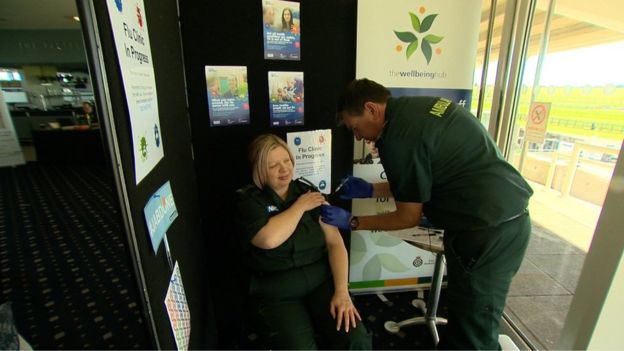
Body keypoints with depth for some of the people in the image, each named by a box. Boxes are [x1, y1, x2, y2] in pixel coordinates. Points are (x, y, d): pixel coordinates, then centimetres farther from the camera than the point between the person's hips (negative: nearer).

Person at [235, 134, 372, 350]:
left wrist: (342, 291, -12)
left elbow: (335, 242, -1)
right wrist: (300, 206, -10)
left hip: (322, 280, 2)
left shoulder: (309, 192, 4)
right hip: (276, 292, -1)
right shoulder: (248, 200, -4)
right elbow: (269, 239, -24)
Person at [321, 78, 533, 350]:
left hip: (489, 230, -9)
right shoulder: (417, 108, 6)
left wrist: (351, 222, 0)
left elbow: (409, 217, -10)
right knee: (464, 311, 23)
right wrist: (370, 190, 14)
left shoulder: (397, 138, -21)